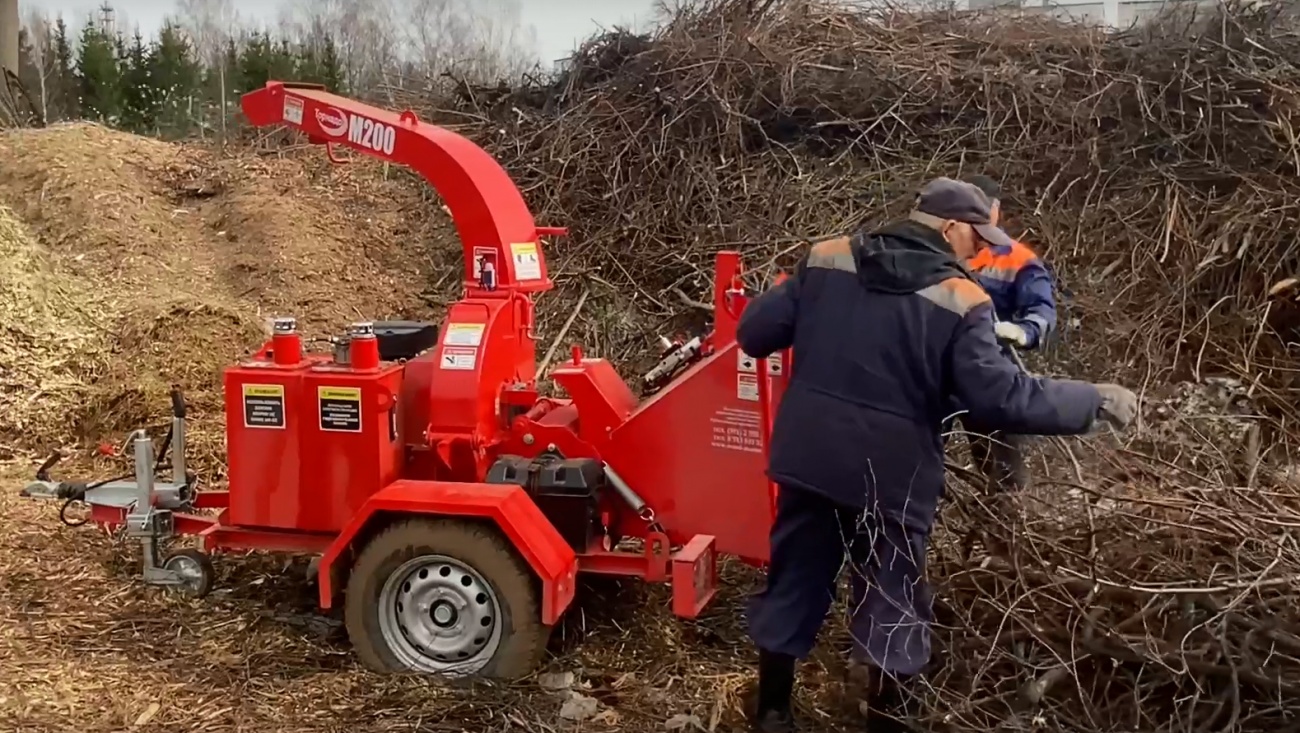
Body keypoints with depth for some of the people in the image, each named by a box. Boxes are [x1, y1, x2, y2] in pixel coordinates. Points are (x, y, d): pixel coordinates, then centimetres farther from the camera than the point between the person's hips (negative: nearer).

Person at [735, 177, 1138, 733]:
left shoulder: (827, 258, -1)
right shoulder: (959, 300, -12)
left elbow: (754, 333, 1)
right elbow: (1003, 399, -16)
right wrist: (1096, 402, -4)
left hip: (809, 460, 4)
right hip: (891, 477, -4)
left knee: (794, 586, 18)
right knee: (891, 605, 15)